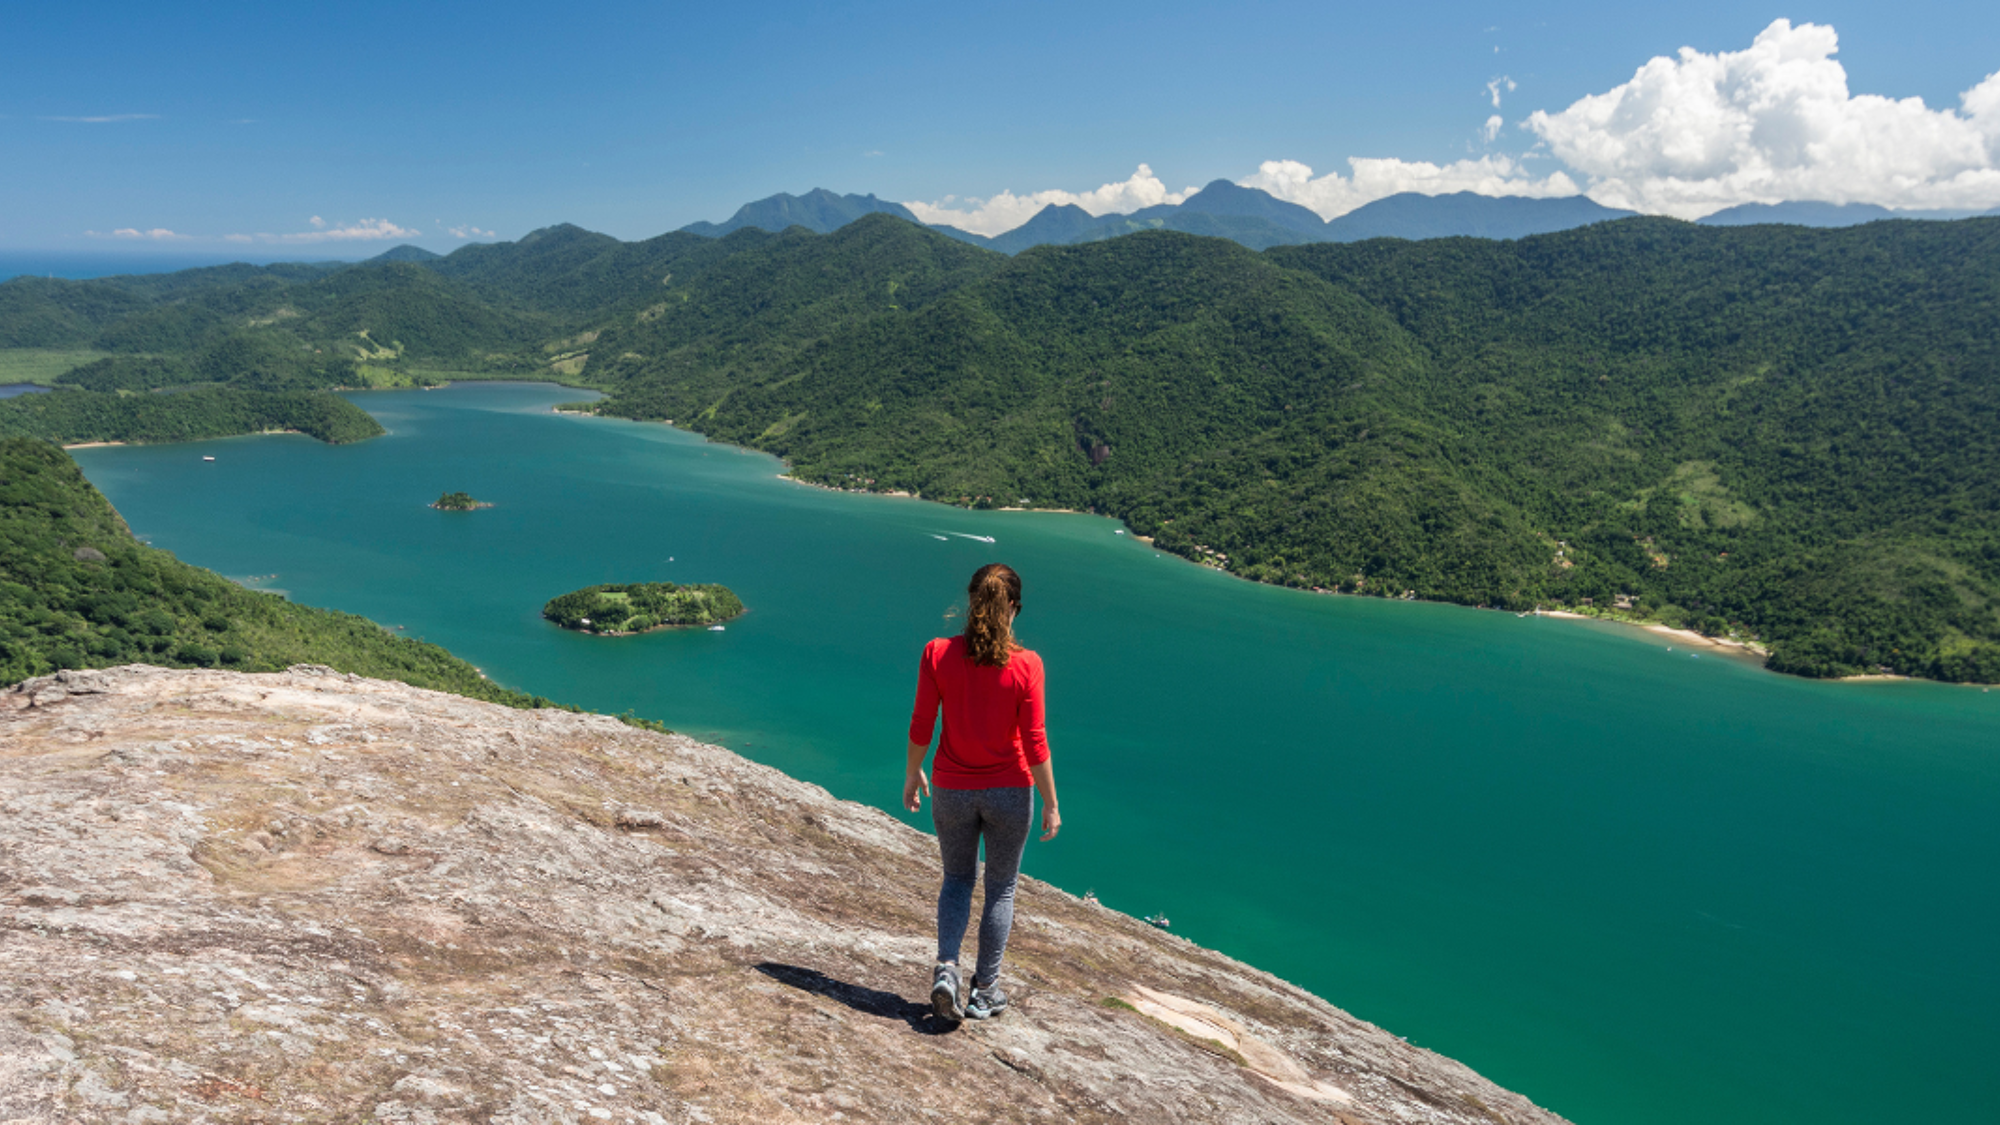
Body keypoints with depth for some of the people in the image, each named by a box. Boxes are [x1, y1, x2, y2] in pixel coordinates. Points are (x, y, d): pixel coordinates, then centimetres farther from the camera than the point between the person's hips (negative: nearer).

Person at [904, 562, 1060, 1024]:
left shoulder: (938, 654, -11)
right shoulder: (1025, 665, -15)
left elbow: (921, 726, -5)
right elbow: (1034, 742, -12)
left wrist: (913, 774, 12)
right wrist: (1051, 804, -2)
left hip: (952, 789, 1)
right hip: (1009, 792, -1)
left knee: (958, 879, 23)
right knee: (1001, 889, 17)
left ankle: (946, 969, 3)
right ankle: (984, 992, 23)